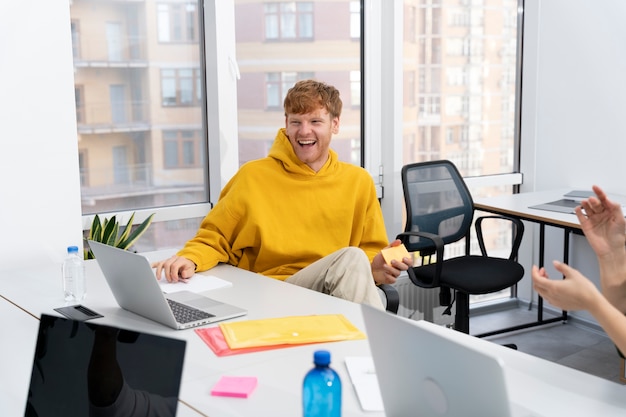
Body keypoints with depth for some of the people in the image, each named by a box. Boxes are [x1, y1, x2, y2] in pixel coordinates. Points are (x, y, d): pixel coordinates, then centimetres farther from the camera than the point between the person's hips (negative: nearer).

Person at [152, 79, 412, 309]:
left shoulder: (358, 181, 12)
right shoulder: (253, 176, 4)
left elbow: (370, 252, 17)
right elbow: (214, 239, 10)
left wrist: (377, 267, -6)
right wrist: (189, 259, -12)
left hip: (339, 291, 3)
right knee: (351, 257, -28)